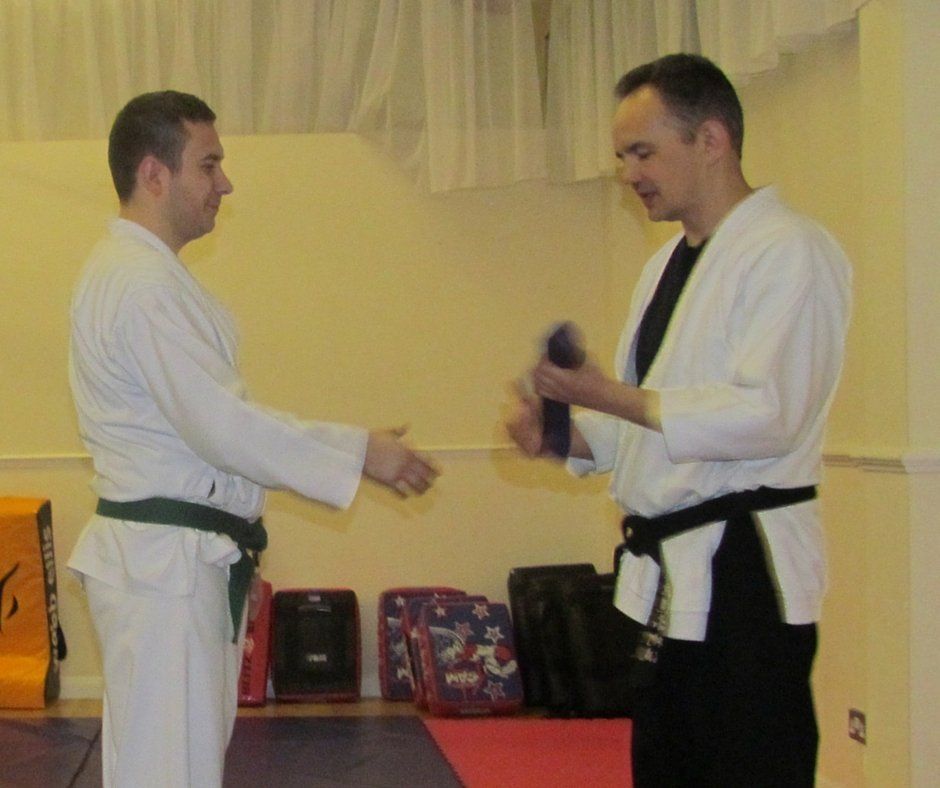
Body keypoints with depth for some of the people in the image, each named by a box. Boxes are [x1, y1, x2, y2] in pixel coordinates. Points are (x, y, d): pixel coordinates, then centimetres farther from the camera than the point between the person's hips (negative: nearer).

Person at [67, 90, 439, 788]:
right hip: (163, 564, -11)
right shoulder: (144, 284, -19)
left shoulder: (137, 270, 16)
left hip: (180, 560, 11)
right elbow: (221, 425, -23)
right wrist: (360, 453, -15)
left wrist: (350, 448, 13)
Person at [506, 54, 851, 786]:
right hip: (671, 575, 9)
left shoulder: (791, 252, -12)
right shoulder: (670, 264, 16)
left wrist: (613, 396, -21)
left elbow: (769, 415, -22)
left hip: (744, 569, -9)